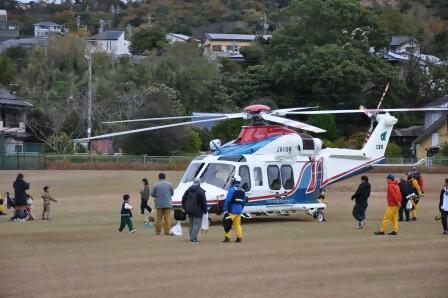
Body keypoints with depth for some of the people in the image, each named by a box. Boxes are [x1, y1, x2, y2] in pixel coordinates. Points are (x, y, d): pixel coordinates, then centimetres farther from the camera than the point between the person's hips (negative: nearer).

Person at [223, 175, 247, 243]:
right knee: (237, 224, 12)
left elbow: (227, 200, -14)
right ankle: (239, 237, 8)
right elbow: (243, 201, 16)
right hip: (239, 211, 7)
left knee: (227, 223, -3)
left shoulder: (232, 189, -10)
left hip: (232, 210, -7)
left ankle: (227, 237, -8)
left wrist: (225, 210, -13)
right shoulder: (242, 190, 13)